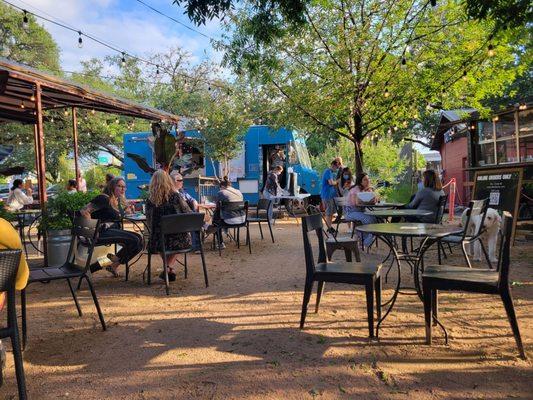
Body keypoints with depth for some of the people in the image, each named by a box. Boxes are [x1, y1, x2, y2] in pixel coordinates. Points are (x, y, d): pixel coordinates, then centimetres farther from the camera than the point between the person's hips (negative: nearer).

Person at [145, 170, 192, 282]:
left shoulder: (150, 199, -7)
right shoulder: (176, 196, -9)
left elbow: (150, 222, 2)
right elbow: (189, 215, -1)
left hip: (160, 241, 1)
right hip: (181, 241, -1)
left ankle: (168, 269, 31)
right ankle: (169, 267, 17)